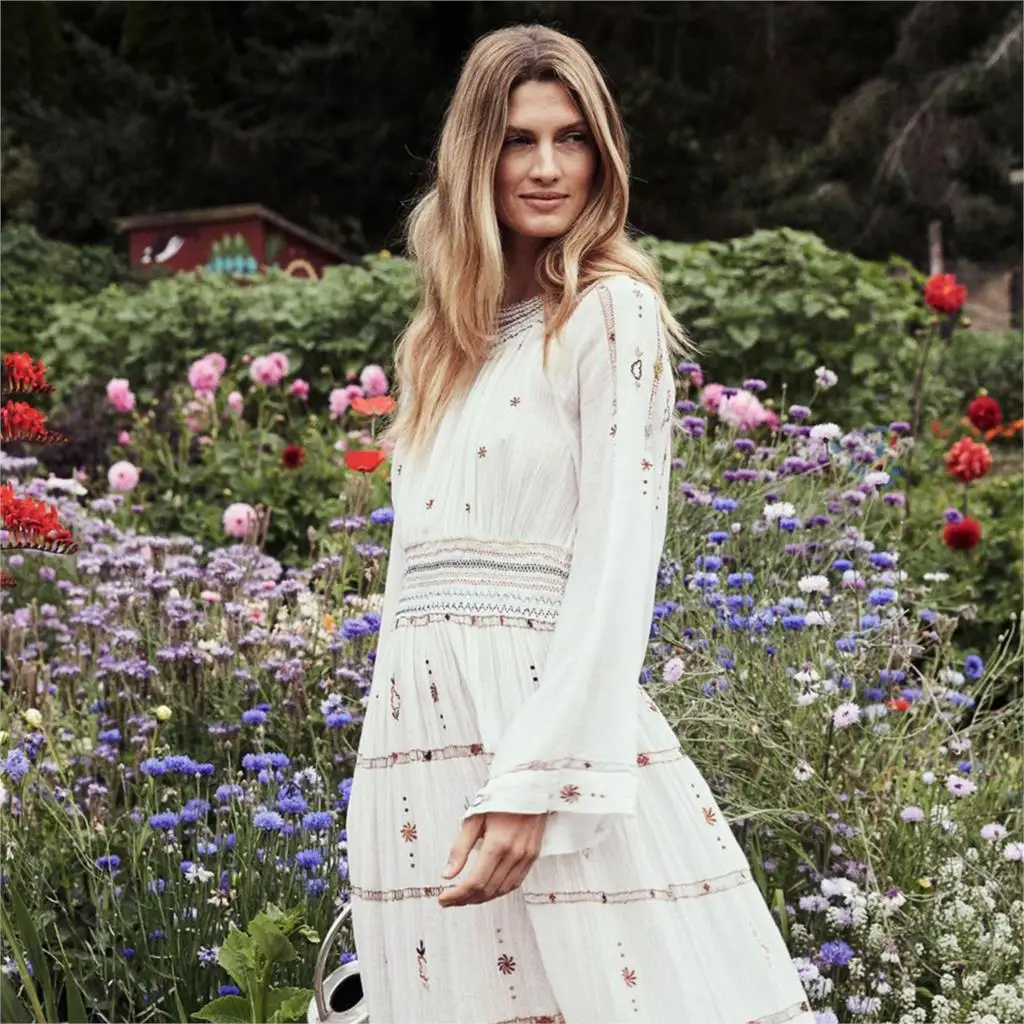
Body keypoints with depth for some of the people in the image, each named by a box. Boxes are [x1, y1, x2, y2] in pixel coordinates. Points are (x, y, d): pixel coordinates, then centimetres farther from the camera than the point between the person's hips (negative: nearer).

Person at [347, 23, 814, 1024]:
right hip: (413, 722, 6)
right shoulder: (442, 339, 16)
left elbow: (619, 560, -13)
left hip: (548, 707, -6)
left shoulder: (612, 313, -4)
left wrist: (532, 783, -21)